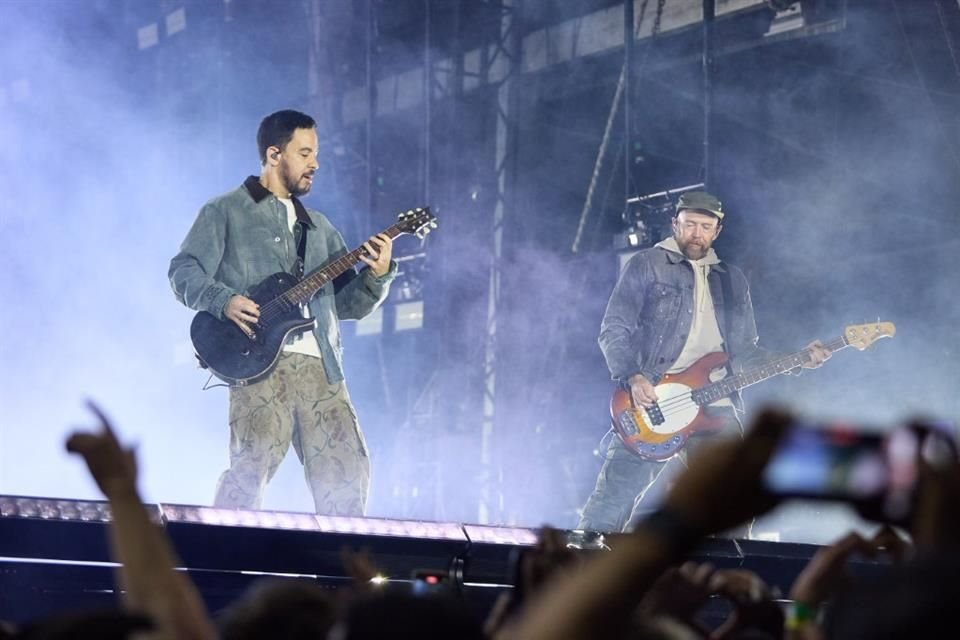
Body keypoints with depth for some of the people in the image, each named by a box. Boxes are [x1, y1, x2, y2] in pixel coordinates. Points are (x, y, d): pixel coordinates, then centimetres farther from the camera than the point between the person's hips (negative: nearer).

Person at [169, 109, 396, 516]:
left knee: (348, 472, -1)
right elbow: (184, 271, -1)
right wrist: (224, 301, -18)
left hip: (321, 367, 6)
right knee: (251, 468, -17)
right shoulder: (225, 212, 8)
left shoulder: (318, 227, 26)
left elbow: (347, 304, 21)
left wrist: (377, 276, 2)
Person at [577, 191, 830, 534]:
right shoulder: (646, 265, 6)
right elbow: (613, 330, 0)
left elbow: (744, 350, 20)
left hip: (713, 405, 4)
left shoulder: (731, 280, 21)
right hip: (651, 401, -4)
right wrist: (633, 377, -16)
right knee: (614, 497, -12)